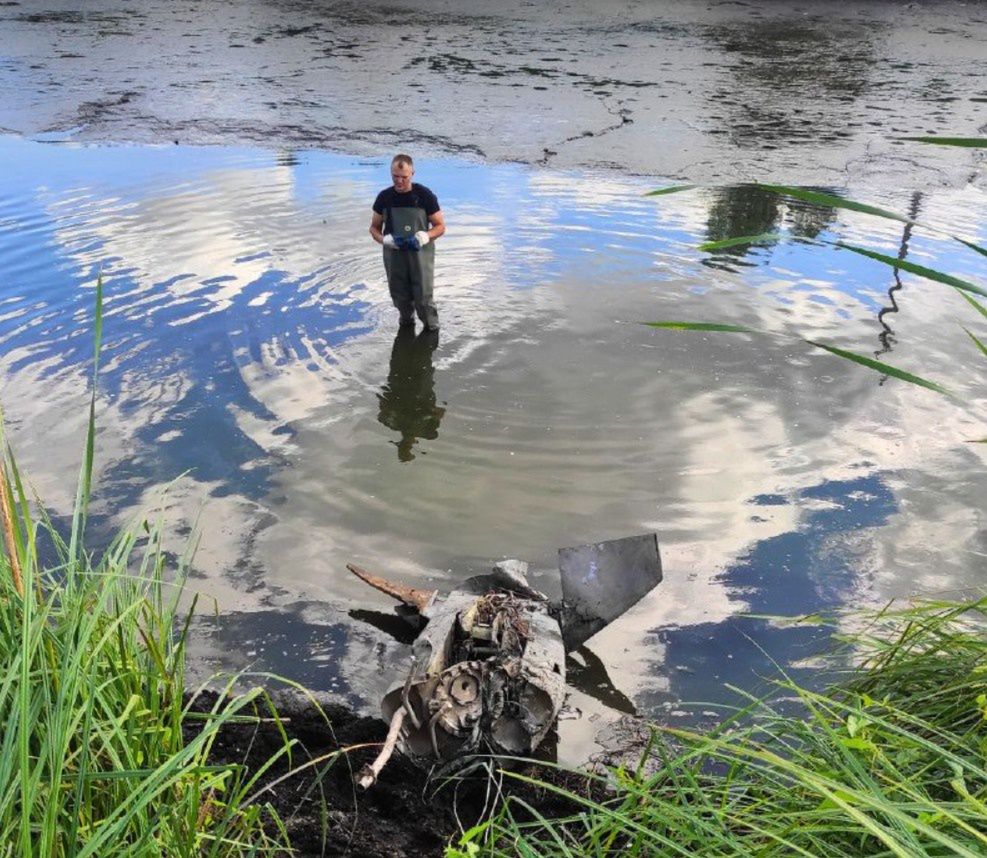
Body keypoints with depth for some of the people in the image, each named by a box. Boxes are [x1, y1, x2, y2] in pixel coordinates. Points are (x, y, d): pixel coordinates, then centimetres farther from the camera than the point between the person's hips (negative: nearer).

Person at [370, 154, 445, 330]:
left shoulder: (424, 195, -9)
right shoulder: (384, 197, -1)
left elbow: (440, 226, -2)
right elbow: (374, 227, 8)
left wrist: (426, 236, -24)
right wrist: (384, 239, -16)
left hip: (420, 253, -3)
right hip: (394, 254, 3)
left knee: (423, 297, -3)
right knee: (400, 297, 14)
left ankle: (432, 330, 20)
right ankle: (406, 322, 42)